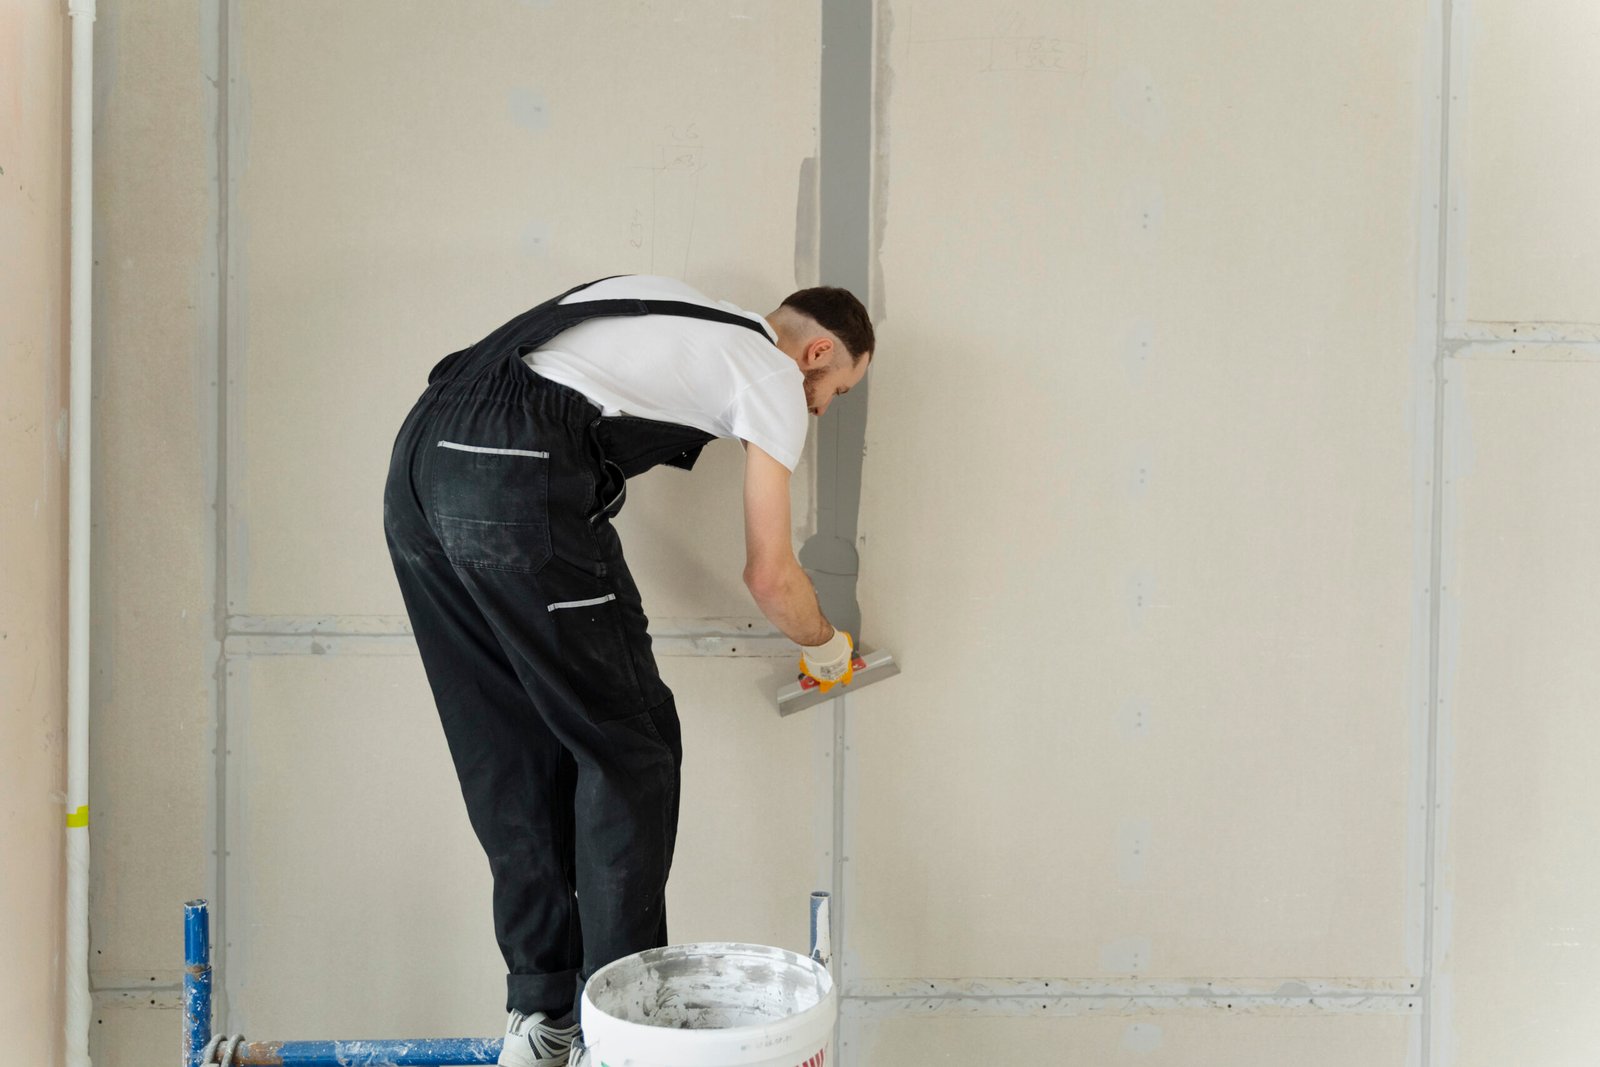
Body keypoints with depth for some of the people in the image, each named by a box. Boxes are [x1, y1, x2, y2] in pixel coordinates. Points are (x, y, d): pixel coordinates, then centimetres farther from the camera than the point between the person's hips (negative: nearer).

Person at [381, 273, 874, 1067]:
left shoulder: (679, 309, 32)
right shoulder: (776, 375, 10)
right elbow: (770, 575, 8)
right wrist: (823, 645, 28)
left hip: (418, 457, 9)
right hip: (518, 482, -8)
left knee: (511, 752, 15)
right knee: (629, 747, 4)